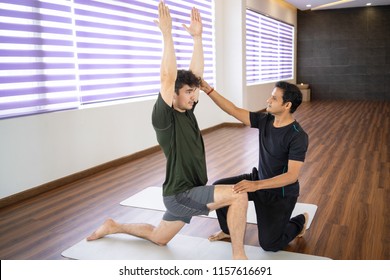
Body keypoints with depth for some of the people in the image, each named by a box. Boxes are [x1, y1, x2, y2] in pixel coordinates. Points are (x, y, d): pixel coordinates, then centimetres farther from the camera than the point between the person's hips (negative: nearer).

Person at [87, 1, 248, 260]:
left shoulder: (187, 110, 3)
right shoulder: (163, 117, -19)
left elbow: (197, 73, 2)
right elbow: (168, 78, -32)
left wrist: (197, 37, -3)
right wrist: (167, 34, -31)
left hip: (186, 191, 9)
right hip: (180, 194, -9)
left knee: (158, 238, 27)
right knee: (238, 194, -24)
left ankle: (114, 226, 41)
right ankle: (238, 257, -10)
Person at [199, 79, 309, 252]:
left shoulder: (298, 137, -27)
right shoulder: (265, 120, -8)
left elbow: (292, 176, -32)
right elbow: (234, 111, -8)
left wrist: (256, 185, -43)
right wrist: (208, 90, -17)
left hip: (281, 193, -6)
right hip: (259, 180, 6)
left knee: (269, 244, -6)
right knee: (219, 188, -8)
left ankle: (299, 221, 23)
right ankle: (228, 230, 16)